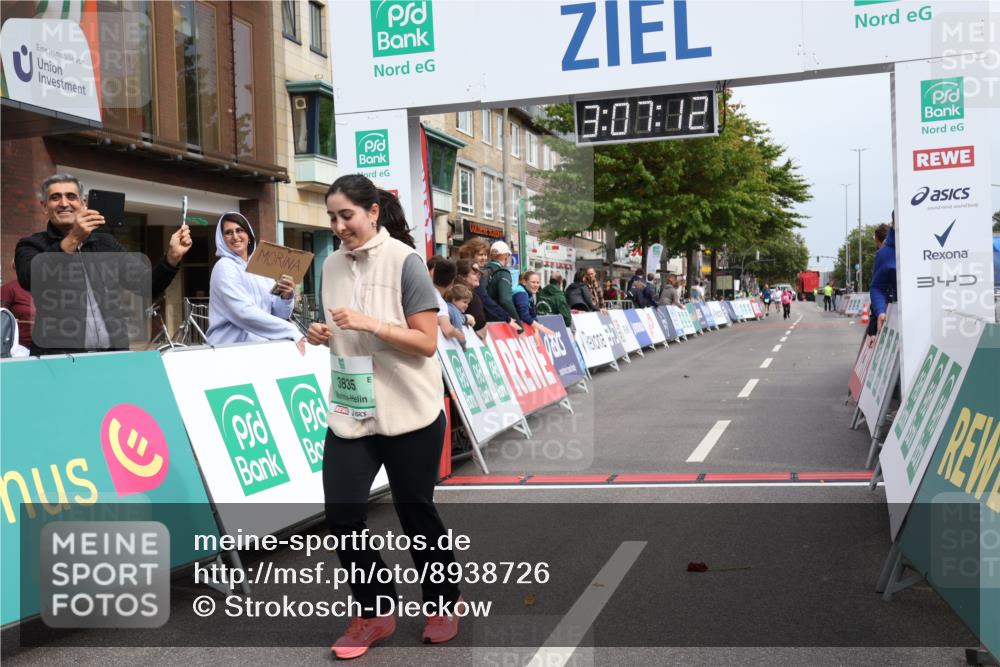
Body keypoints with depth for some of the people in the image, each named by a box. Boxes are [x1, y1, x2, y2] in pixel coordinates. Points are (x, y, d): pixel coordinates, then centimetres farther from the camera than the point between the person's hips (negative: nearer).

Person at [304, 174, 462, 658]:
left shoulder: (404, 261, -11)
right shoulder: (332, 264, 6)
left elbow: (427, 343, -15)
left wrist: (371, 324, -24)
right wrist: (322, 335, -3)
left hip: (409, 412, -5)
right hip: (351, 411, 5)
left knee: (416, 513, 8)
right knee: (342, 515, -1)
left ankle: (444, 603, 32)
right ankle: (374, 611, 20)